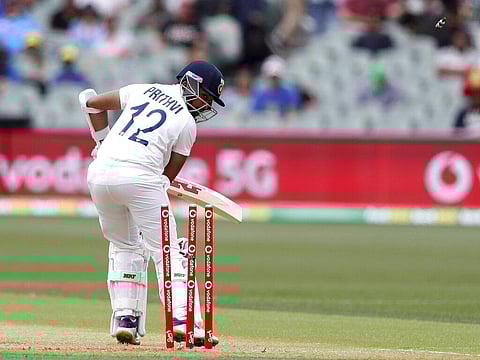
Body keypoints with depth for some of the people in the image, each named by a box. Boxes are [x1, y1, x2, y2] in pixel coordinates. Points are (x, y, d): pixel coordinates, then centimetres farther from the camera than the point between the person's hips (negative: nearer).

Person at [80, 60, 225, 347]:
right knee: (168, 250, 3)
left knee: (124, 246, 22)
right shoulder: (187, 124, 6)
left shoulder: (142, 90, 18)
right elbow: (169, 175, 9)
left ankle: (124, 316, 13)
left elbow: (91, 101, 24)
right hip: (140, 176, -5)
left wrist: (103, 141, 29)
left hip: (100, 172, 5)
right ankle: (182, 318, -10)